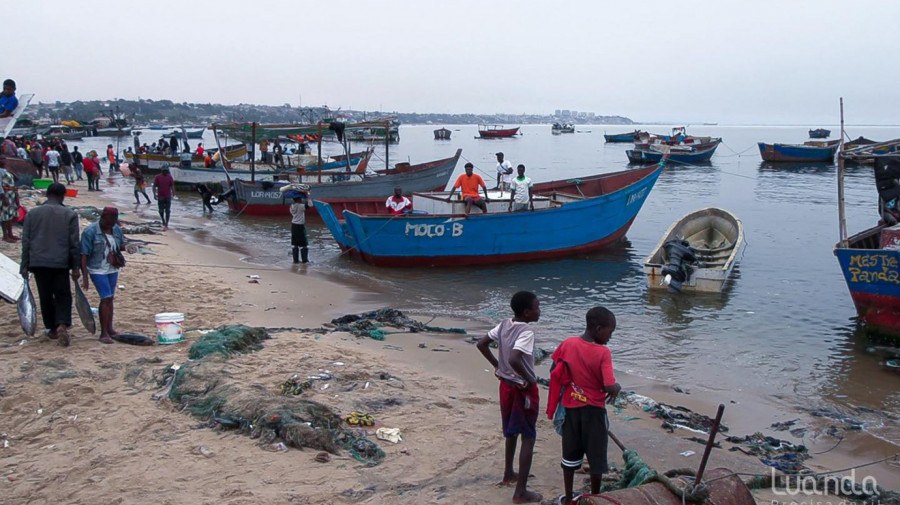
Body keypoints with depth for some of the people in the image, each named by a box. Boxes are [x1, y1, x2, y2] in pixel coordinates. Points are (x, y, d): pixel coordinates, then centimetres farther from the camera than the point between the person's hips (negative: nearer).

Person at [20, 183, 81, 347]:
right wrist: (75, 267, 2)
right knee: (63, 295, 6)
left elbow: (25, 242, 4)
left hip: (38, 262, 2)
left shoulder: (32, 213, 5)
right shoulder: (70, 215, -1)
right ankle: (62, 325, -14)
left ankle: (52, 328, 19)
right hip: (61, 263, -2)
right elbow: (74, 243, -3)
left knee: (45, 296, 12)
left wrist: (25, 266, 7)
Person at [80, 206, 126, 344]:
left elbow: (122, 246, 17)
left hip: (113, 269, 6)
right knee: (106, 298, -10)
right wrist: (85, 277, -18)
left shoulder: (116, 229, 1)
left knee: (110, 298, 12)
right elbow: (84, 256, -15)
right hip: (98, 270, -6)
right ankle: (104, 333, -3)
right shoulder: (90, 232, -15)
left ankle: (109, 328, 23)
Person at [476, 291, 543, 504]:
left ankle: (508, 474, 42)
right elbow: (514, 359, -38)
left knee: (512, 432, 26)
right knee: (528, 438, 3)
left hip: (506, 384, 8)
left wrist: (496, 365, 10)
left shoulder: (504, 325, 0)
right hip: (523, 388, -8)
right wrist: (530, 379, -22)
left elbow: (481, 344, 6)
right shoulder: (526, 331, -24)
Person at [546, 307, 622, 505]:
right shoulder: (603, 352, -21)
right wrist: (618, 388, -5)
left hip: (570, 407, 5)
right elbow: (610, 388, -26)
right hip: (593, 410, -4)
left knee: (570, 454, 18)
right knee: (596, 456, 14)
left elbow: (554, 373, 4)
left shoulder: (568, 344, -6)